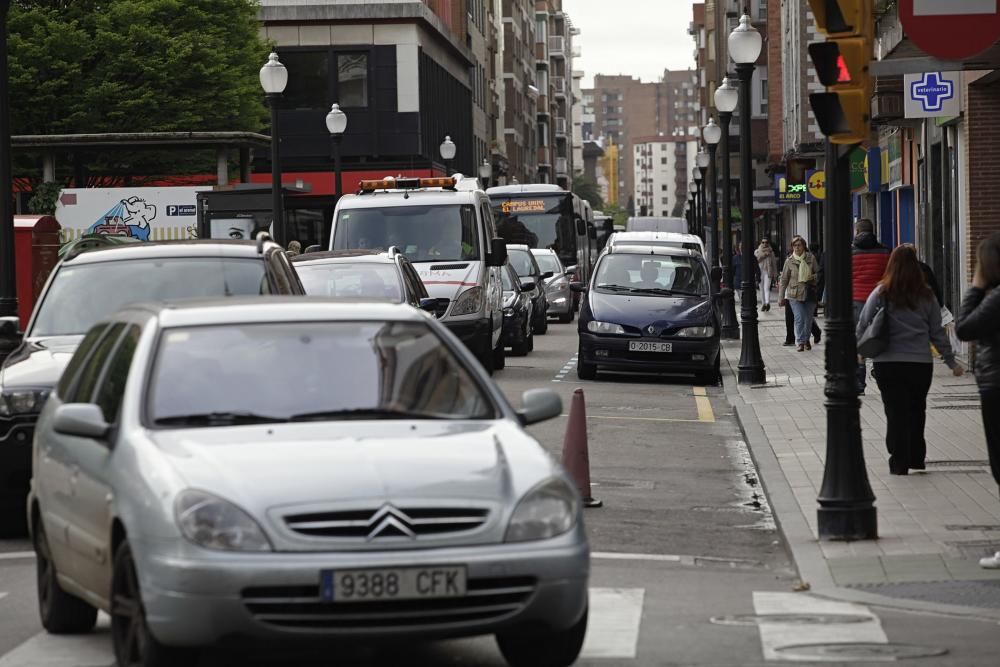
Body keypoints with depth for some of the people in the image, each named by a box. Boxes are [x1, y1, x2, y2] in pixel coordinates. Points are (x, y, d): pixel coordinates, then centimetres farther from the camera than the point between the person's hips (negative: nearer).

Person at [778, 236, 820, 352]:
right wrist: (781, 297, 4)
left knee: (808, 318, 7)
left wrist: (813, 277, -12)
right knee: (799, 318, -12)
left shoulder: (811, 258, 1)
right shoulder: (789, 261, 0)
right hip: (795, 294, -1)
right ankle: (801, 342, -6)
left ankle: (806, 339, 28)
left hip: (810, 293, 1)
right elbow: (784, 279, 4)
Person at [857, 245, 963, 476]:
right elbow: (937, 333, 5)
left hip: (888, 363, -2)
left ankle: (899, 462, 4)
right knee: (916, 411, 17)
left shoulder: (881, 294, -6)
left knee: (896, 413, 4)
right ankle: (916, 458, 23)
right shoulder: (927, 296, 1)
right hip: (921, 362, 2)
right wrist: (951, 361, 14)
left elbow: (863, 326, -5)